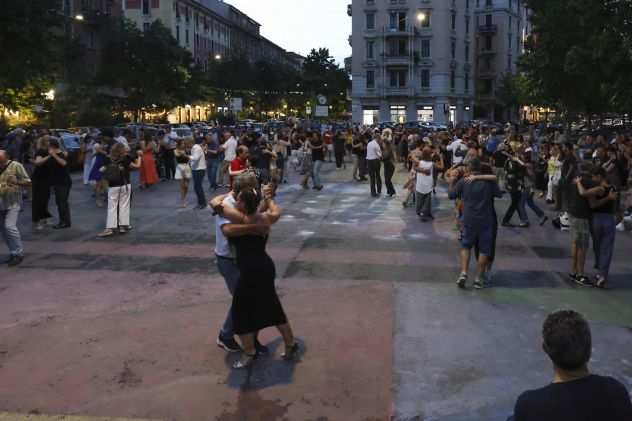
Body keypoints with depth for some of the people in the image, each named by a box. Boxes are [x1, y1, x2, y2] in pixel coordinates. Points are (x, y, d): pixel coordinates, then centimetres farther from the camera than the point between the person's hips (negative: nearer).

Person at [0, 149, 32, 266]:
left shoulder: (16, 166, -8)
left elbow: (28, 182, -6)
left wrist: (16, 182, -23)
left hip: (13, 203, -6)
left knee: (10, 227, -15)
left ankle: (18, 253, -3)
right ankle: (13, 253, 21)